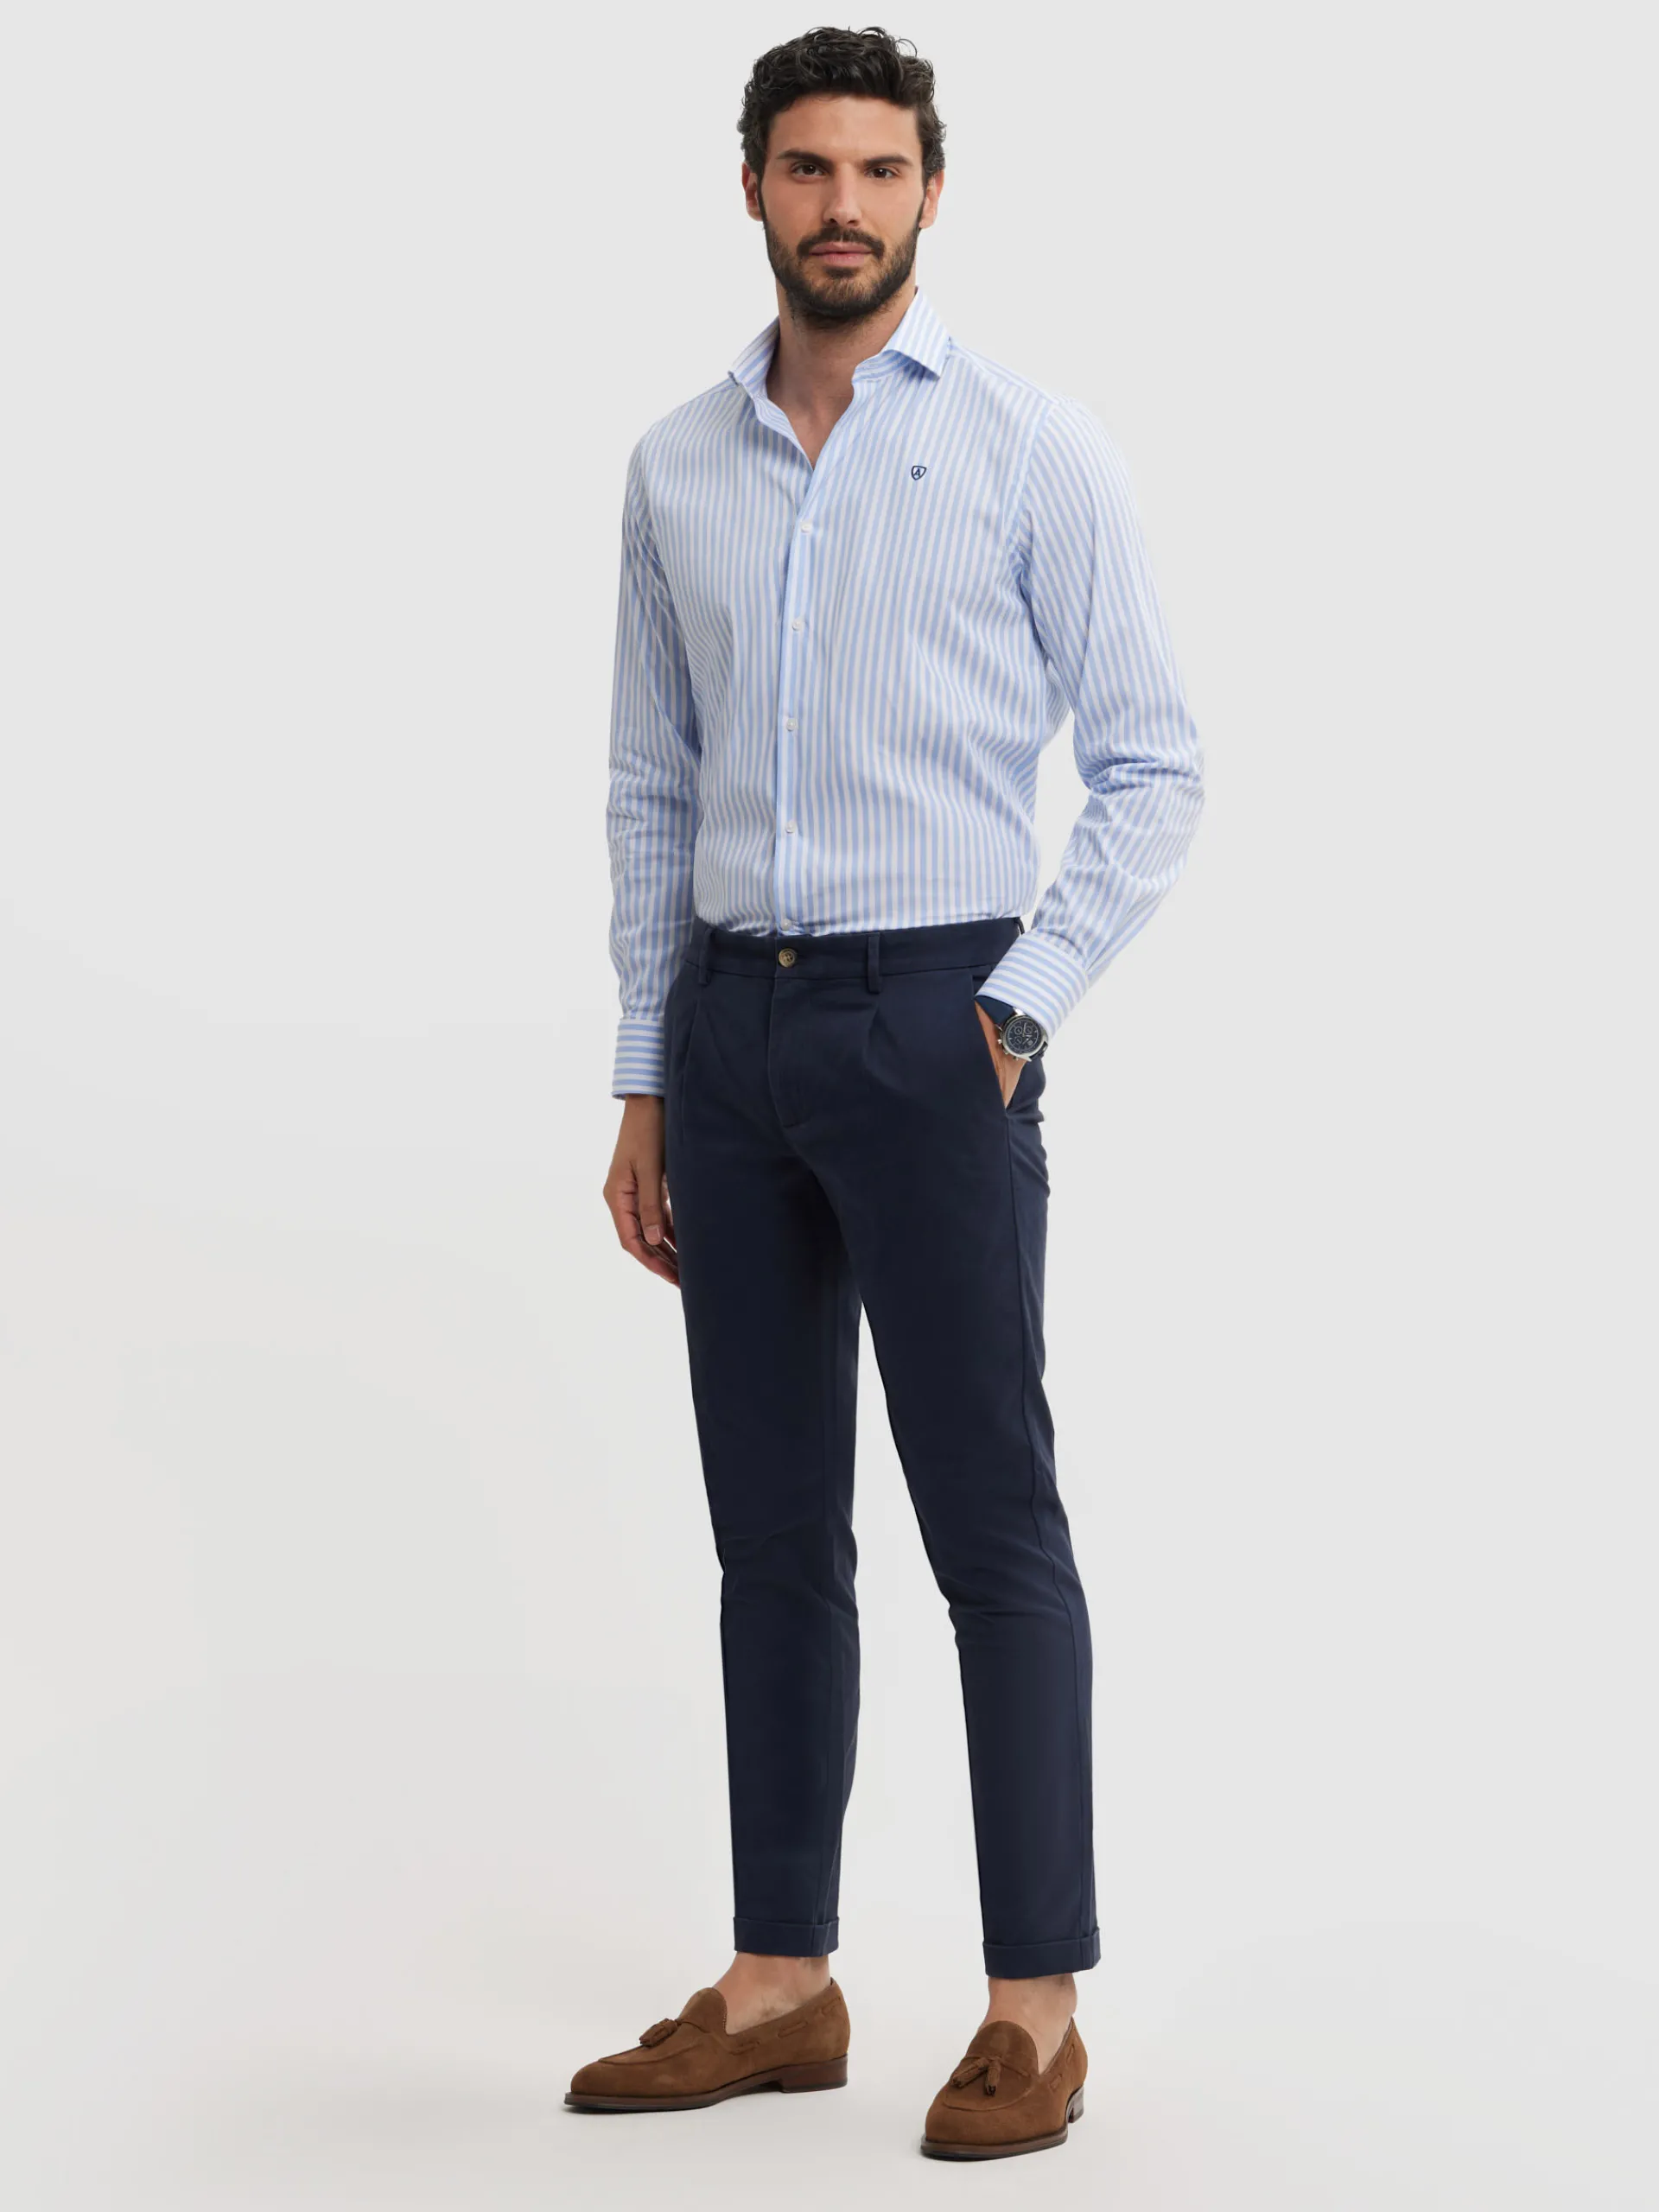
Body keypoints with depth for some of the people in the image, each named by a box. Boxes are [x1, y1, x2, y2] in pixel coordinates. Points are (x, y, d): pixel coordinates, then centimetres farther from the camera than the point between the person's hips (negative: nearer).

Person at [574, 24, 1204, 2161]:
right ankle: (778, 1984, 18)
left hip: (930, 1016, -5)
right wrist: (645, 1082, 10)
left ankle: (1037, 2005, 5)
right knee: (773, 1527, 10)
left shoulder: (1028, 448, -4)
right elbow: (652, 793, 13)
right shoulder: (678, 466, 10)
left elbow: (1154, 767, -4)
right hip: (731, 1023, 5)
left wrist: (1020, 1009, -11)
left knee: (990, 1524, -2)